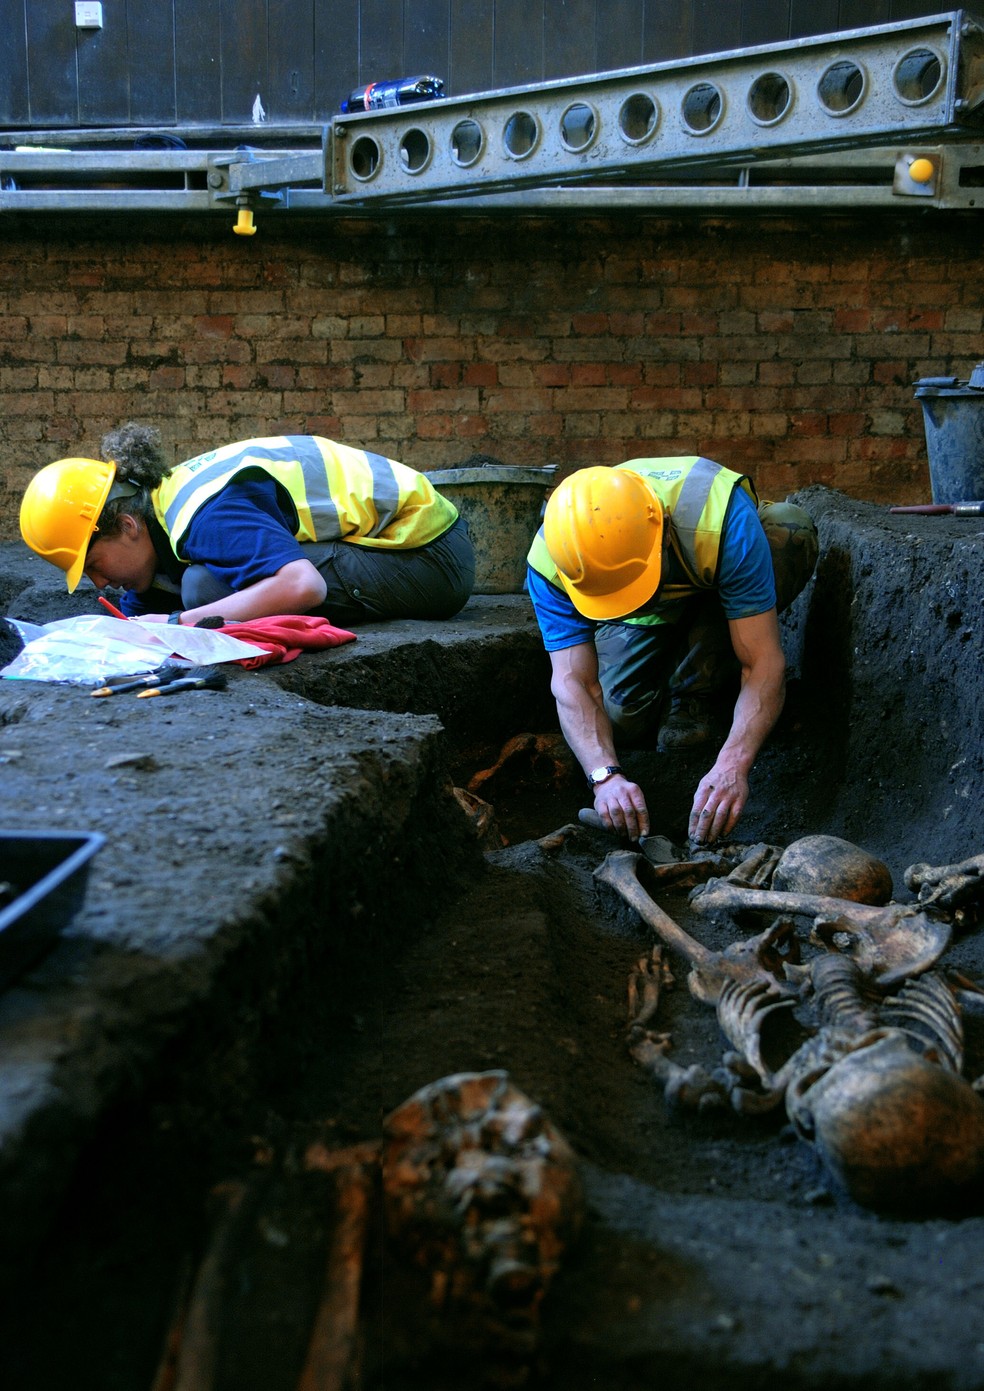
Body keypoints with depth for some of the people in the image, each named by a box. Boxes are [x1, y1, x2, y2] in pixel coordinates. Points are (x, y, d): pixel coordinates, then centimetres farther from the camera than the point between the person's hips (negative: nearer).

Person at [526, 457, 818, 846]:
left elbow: (763, 662, -44)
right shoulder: (548, 562, -34)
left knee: (791, 530, -34)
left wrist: (731, 766, -57)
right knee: (623, 716, -24)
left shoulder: (723, 519, -43)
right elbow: (573, 682, -34)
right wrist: (605, 776, -50)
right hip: (646, 622, 1)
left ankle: (692, 697, -17)